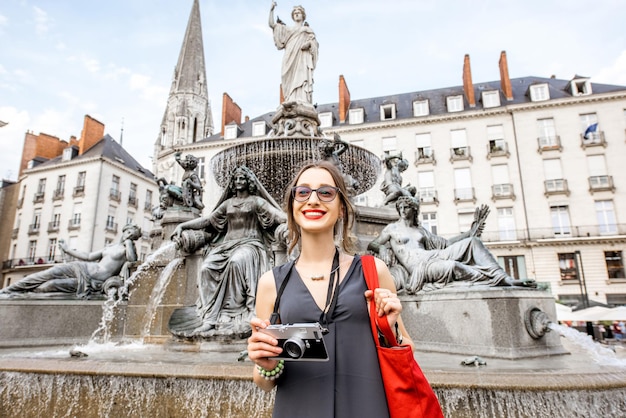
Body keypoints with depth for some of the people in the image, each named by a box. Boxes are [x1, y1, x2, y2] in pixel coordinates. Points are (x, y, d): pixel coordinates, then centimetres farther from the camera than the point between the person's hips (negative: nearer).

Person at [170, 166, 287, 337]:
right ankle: (210, 319, -27)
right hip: (227, 244, 4)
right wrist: (182, 225, 14)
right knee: (207, 267, -24)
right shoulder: (227, 203, 22)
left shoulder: (256, 201, 8)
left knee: (236, 261, -38)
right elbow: (207, 220, 21)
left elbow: (276, 214, -4)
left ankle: (235, 316, -31)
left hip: (249, 244, -4)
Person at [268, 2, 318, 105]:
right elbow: (272, 24, 22)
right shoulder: (288, 29, 30)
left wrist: (309, 43, -8)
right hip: (290, 59, 2)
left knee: (301, 78, -21)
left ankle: (302, 102, -34)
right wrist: (271, 10, 13)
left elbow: (315, 44, 13)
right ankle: (291, 102, -24)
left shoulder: (308, 30, 25)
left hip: (302, 58, -2)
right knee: (291, 80, -14)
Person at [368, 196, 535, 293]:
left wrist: (470, 231, 19)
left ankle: (507, 278, -21)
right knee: (452, 266, -39)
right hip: (418, 267, -6)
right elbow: (371, 245, 13)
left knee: (473, 241, -10)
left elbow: (445, 243, 25)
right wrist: (381, 248, -11)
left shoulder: (421, 230, 26)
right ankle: (496, 279, -25)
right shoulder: (392, 228, 14)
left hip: (434, 256, 7)